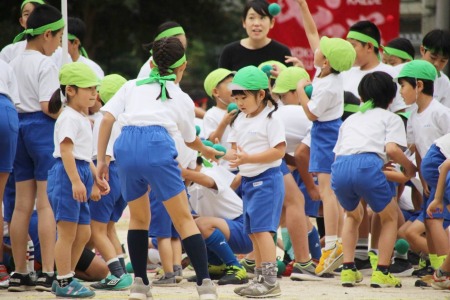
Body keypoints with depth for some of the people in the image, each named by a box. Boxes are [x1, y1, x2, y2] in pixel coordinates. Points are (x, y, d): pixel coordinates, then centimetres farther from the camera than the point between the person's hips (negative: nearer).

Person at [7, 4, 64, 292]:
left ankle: (20, 273, 9)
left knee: (22, 204, 8)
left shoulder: (14, 64, 12)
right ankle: (48, 273, -10)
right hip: (43, 129, -7)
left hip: (20, 128, 7)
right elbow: (47, 105, -18)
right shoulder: (46, 65, -10)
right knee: (47, 204, -7)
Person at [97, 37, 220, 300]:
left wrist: (101, 160, 15)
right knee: (184, 219, 4)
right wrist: (206, 151, 61)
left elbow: (107, 119, 12)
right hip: (157, 145, -2)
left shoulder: (132, 87, 26)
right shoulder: (182, 99, 25)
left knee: (139, 217, 21)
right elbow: (191, 140, 38)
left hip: (126, 145, 2)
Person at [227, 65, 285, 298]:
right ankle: (261, 278, 17)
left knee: (261, 228, -13)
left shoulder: (271, 120, -12)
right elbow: (234, 146, 17)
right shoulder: (239, 121, 12)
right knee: (253, 231, 10)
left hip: (266, 179, -9)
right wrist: (233, 156, -8)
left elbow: (278, 151, -19)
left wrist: (248, 158, -25)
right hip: (248, 180, 9)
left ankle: (270, 281, -12)